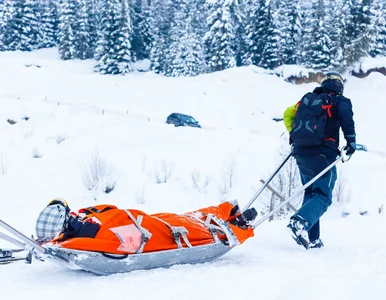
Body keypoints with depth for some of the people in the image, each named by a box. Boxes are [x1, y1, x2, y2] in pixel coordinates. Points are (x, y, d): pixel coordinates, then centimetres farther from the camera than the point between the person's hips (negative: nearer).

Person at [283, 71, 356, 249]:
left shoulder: (308, 98, 18)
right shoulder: (339, 101, 3)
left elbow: (288, 113, 18)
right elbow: (346, 116, -16)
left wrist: (292, 134, 28)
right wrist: (351, 141, -9)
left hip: (301, 153, 6)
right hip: (322, 155, -6)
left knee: (310, 193, 16)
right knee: (323, 196, -5)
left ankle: (311, 239, 10)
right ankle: (300, 222, -33)